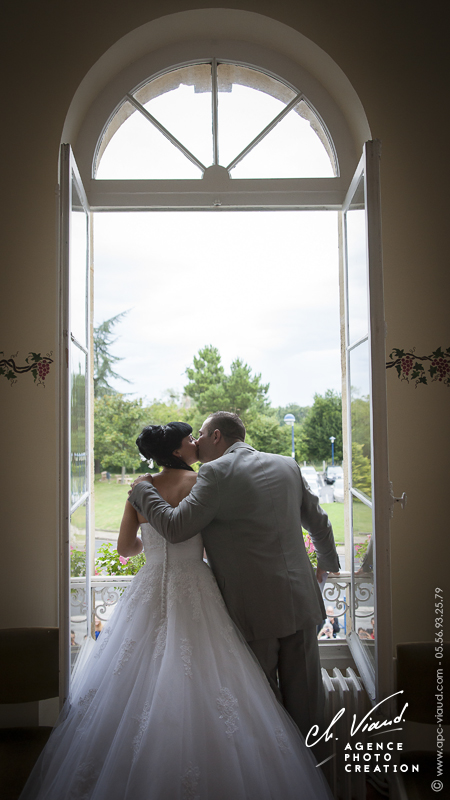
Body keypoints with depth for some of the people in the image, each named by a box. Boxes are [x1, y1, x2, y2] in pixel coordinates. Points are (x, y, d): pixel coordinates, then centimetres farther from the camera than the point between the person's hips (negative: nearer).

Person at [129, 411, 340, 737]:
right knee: (304, 695, 17)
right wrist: (327, 561, 34)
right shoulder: (287, 465, 8)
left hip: (254, 608, -6)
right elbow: (319, 522, 16)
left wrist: (142, 489, 0)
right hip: (301, 601, 6)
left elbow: (175, 528, -15)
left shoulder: (217, 472, -12)